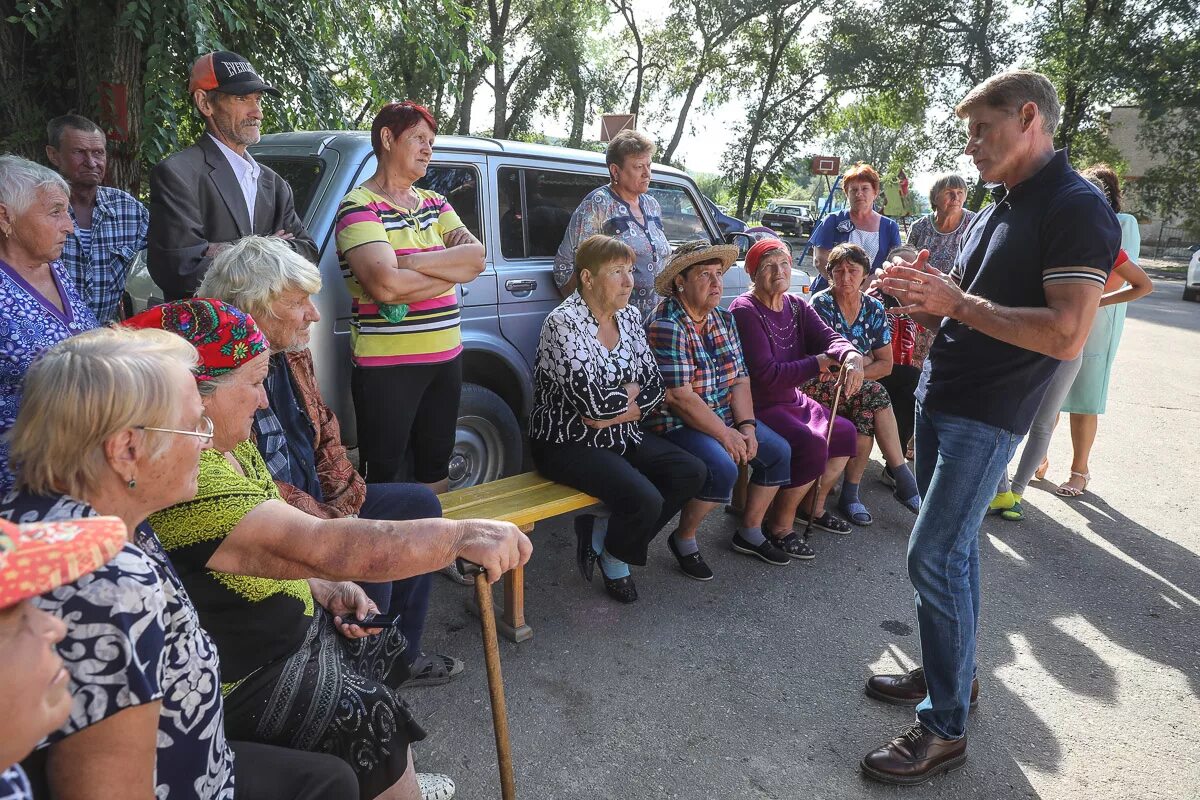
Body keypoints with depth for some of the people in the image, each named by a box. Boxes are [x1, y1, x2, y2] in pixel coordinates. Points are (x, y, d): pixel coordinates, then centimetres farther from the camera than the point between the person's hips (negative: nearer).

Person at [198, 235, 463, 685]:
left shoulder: (292, 353, 4)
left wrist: (345, 500, -1)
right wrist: (335, 523, -19)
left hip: (316, 498, 10)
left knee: (419, 503, 8)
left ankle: (401, 655, 17)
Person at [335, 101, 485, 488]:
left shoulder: (434, 202, 13)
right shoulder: (358, 206, -8)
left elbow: (476, 255, -3)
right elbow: (386, 285, -24)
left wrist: (412, 261, -17)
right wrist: (452, 269, -10)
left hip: (446, 358, 7)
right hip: (387, 366, -7)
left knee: (435, 470, 19)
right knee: (383, 478, 2)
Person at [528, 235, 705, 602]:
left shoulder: (629, 316, 6)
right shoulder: (563, 323, -18)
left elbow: (656, 388, 3)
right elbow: (594, 403, -26)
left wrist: (610, 409, -13)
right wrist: (632, 392, -7)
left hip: (622, 436, 8)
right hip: (566, 444, -8)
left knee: (691, 472, -6)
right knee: (646, 499, -24)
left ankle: (603, 528, 8)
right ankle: (614, 560, 11)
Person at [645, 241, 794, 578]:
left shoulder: (723, 320, 8)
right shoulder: (666, 326, -19)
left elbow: (740, 380, 5)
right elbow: (681, 398, -23)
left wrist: (746, 425, -10)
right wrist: (725, 434, -19)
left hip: (725, 418, 9)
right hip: (676, 424, -9)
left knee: (779, 451, 1)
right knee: (723, 468, -29)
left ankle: (749, 533, 18)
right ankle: (683, 540, -3)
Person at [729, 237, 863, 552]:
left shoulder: (796, 306, 8)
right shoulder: (744, 311, -18)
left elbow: (828, 338, -6)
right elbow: (766, 374, -25)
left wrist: (851, 356, -30)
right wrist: (819, 363, -16)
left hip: (792, 400, 9)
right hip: (758, 407, -9)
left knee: (844, 432, 11)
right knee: (811, 444, -25)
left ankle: (814, 508, 29)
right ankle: (778, 527, -7)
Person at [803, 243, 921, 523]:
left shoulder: (874, 308, 7)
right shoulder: (821, 304, -7)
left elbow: (886, 365, 1)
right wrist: (866, 358, -4)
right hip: (817, 386, -4)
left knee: (867, 414, -29)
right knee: (874, 395, -29)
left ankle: (850, 493, -20)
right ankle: (899, 472, -18)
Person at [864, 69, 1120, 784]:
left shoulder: (1077, 209, -13)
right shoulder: (996, 211, 15)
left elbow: (1067, 335, -23)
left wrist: (957, 301, -21)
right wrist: (928, 296, -1)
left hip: (986, 416, -9)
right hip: (940, 398, 9)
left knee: (934, 558, -9)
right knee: (955, 546, 15)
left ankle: (944, 726, 5)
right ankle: (951, 673, 31)